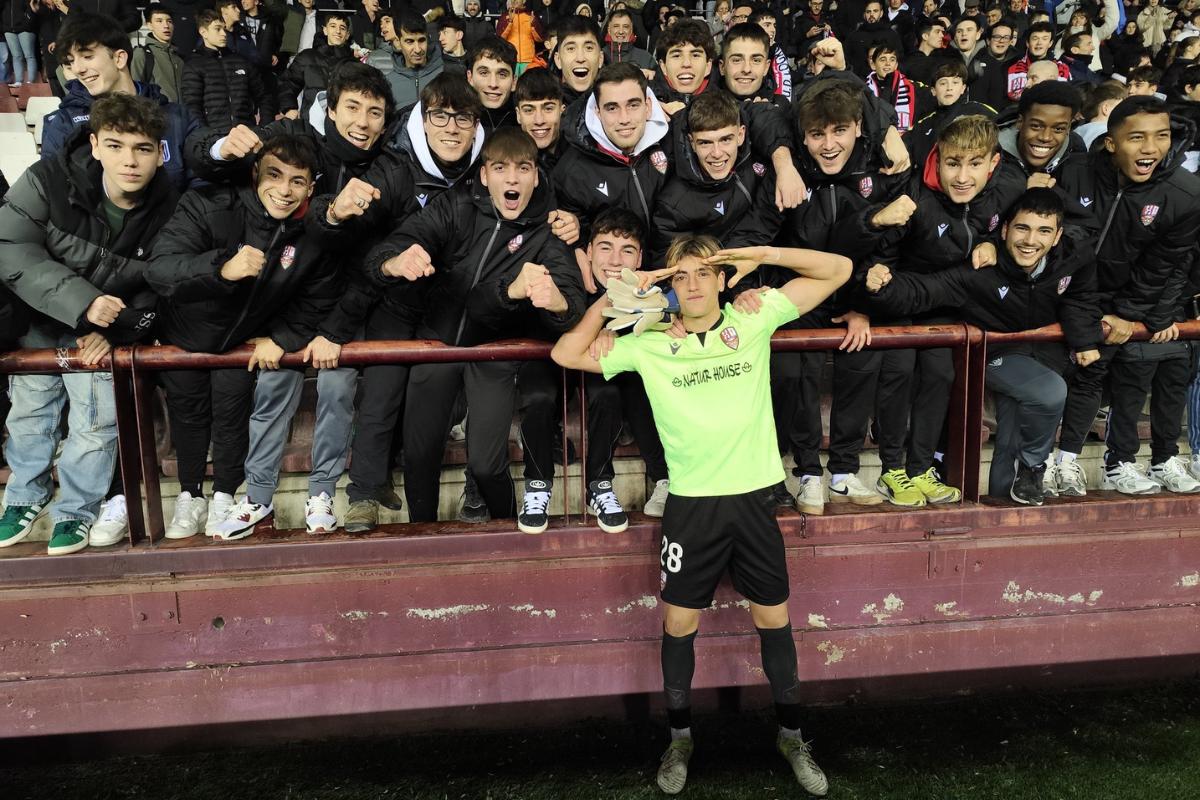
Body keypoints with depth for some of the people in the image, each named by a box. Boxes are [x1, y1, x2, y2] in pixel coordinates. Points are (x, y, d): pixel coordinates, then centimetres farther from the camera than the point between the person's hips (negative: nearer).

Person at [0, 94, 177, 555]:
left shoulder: (168, 211, -19)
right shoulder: (47, 181, -23)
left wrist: (114, 331, -20)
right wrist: (81, 302, -36)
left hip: (105, 328, 0)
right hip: (39, 317, 1)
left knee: (96, 421, -3)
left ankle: (76, 511, 21)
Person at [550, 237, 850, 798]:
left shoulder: (754, 320, 2)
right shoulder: (649, 346, 3)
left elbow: (838, 270, 4)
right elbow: (567, 354, 2)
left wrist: (761, 254, -5)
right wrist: (611, 298, 0)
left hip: (754, 496, 0)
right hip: (692, 503, 0)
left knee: (773, 618, 11)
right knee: (678, 622, 8)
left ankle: (791, 735, 31)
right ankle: (680, 737, 30)